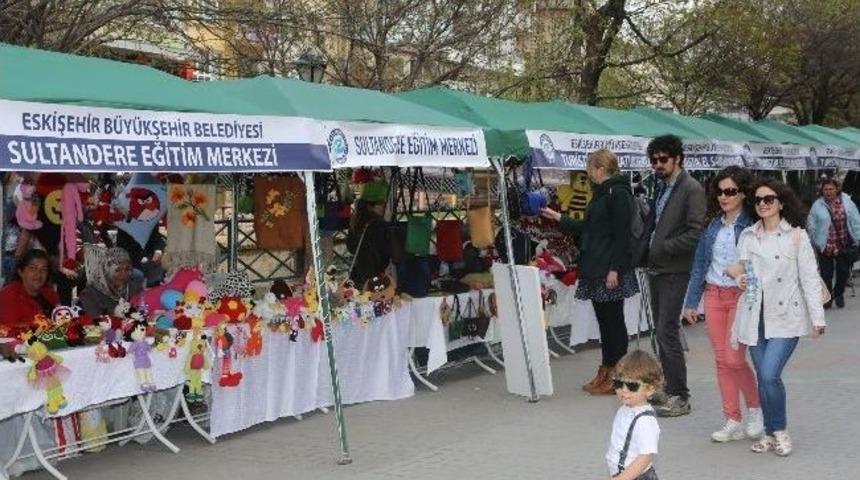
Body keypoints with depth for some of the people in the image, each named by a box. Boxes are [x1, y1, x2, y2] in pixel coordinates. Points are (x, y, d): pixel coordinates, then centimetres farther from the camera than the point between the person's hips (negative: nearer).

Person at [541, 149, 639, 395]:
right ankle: (604, 374, 19)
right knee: (604, 320, 12)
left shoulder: (618, 194, -13)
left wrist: (615, 269, -20)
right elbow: (586, 227, 24)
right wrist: (557, 217, 26)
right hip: (595, 268, 9)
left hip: (610, 270, -9)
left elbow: (621, 235, -17)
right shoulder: (601, 193, 17)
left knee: (613, 320, -2)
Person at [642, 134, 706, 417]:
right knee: (662, 332, 12)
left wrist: (662, 248, -17)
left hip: (675, 272, -9)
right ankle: (670, 389, 21)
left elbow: (695, 234, -17)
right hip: (656, 269, 9)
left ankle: (680, 397, -3)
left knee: (667, 331, -10)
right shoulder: (662, 188, 15)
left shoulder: (691, 190, -11)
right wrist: (646, 248, 10)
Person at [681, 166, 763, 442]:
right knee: (721, 360, 7)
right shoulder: (713, 225, 9)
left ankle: (754, 408, 19)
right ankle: (733, 422, 15)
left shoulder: (753, 225, -8)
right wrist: (691, 302, 10)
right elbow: (700, 263, 11)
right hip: (713, 296, 6)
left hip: (741, 297, -5)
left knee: (734, 359, -8)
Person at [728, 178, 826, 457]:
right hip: (755, 316, 4)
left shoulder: (796, 236, -3)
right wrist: (739, 277, -3)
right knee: (763, 378, 7)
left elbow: (809, 278, -4)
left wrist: (817, 318, -7)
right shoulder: (747, 236, 9)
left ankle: (780, 431, 7)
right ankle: (770, 433, 22)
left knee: (770, 374, -15)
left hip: (785, 317, -4)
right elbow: (741, 269, 20)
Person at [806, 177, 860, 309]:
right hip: (825, 246, -1)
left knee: (843, 272, 12)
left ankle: (838, 294, 34)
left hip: (844, 246, 2)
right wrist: (815, 241, 1)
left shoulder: (846, 201, -3)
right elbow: (811, 226, 1)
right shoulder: (817, 205, -6)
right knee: (826, 274, 4)